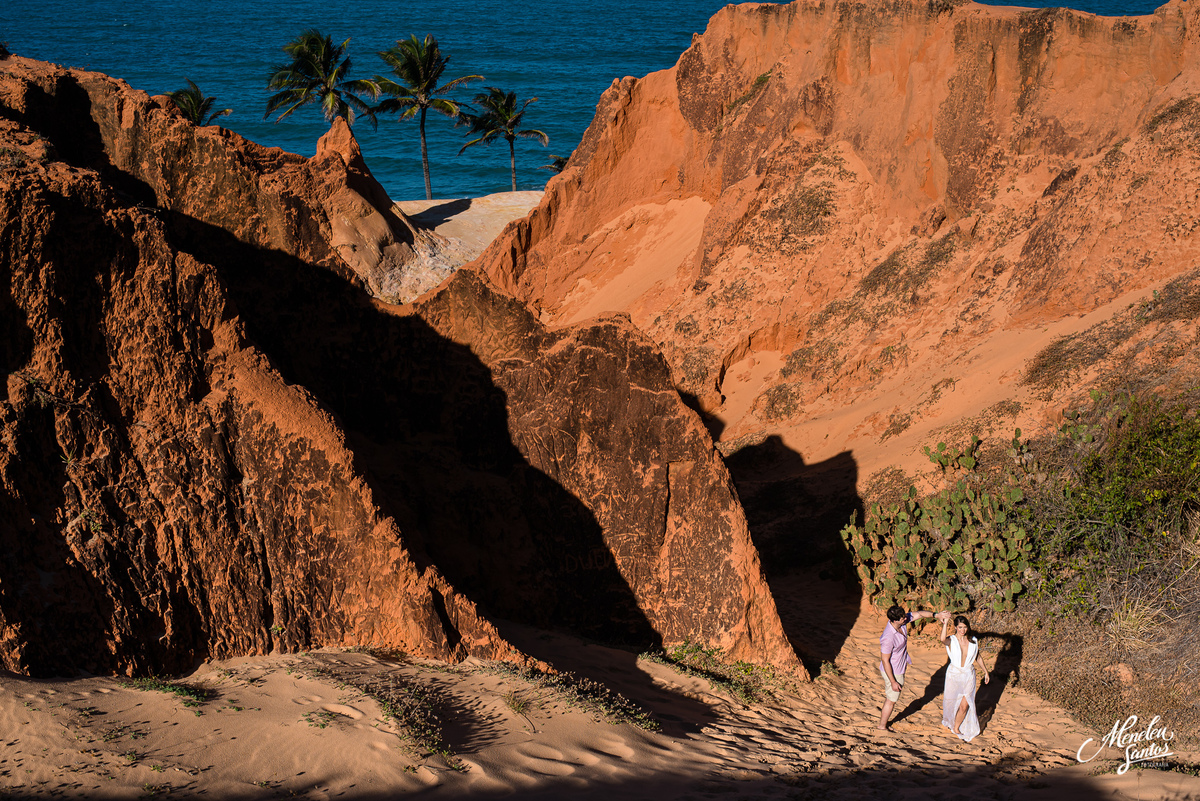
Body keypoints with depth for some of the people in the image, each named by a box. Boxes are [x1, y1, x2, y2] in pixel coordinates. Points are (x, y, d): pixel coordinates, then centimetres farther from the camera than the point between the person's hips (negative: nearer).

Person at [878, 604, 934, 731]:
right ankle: (882, 726, 30)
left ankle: (883, 723, 40)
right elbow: (885, 661, -27)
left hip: (899, 667, 8)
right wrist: (893, 682, -22)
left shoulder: (902, 622, -14)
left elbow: (918, 614, 2)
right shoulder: (888, 638, -36)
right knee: (891, 700, 10)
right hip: (892, 672, -8)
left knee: (890, 697, 24)